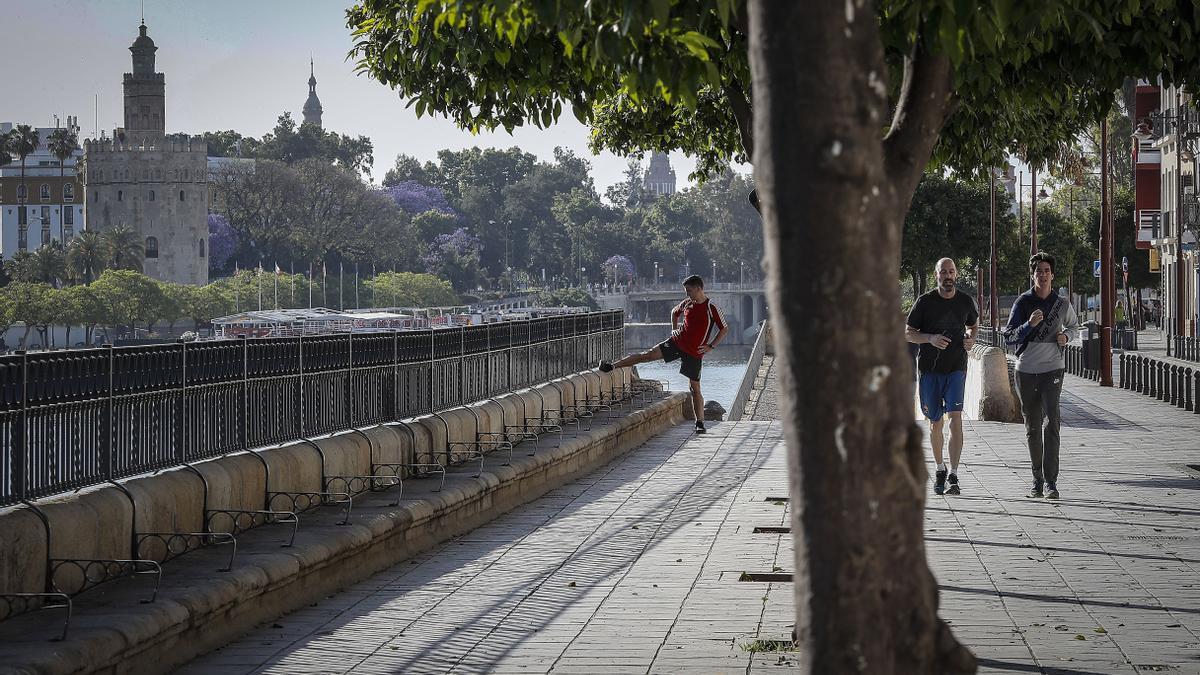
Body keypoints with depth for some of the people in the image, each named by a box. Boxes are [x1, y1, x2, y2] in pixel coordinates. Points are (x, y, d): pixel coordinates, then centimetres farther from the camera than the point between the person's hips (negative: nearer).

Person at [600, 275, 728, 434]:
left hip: (694, 352, -4)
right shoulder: (687, 303, 5)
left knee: (695, 388, -2)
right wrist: (674, 330, 13)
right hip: (677, 342, 4)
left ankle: (700, 423, 4)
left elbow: (724, 329, -4)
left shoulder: (711, 308, -10)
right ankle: (612, 366, -7)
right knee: (649, 354, -9)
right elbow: (674, 313, 27)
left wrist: (711, 346, -9)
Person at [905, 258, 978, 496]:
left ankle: (954, 477, -18)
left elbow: (974, 323, 24)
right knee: (935, 422, 9)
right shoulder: (924, 302, -3)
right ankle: (940, 469, 30)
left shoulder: (965, 302, 4)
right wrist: (930, 338, -19)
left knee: (955, 418, -16)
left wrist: (971, 338, 2)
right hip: (929, 369, 0)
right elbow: (908, 333, 0)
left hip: (956, 368, 0)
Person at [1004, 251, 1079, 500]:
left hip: (1052, 369, -1)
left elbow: (1073, 324, 25)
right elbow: (1009, 336, -6)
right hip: (1026, 371, 1)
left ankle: (1051, 482, -18)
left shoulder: (1062, 304, 3)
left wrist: (1066, 336, 3)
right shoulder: (1023, 302, -1)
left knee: (1051, 423, -15)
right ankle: (1037, 479, 21)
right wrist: (1029, 324, -22)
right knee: (1032, 428, 8)